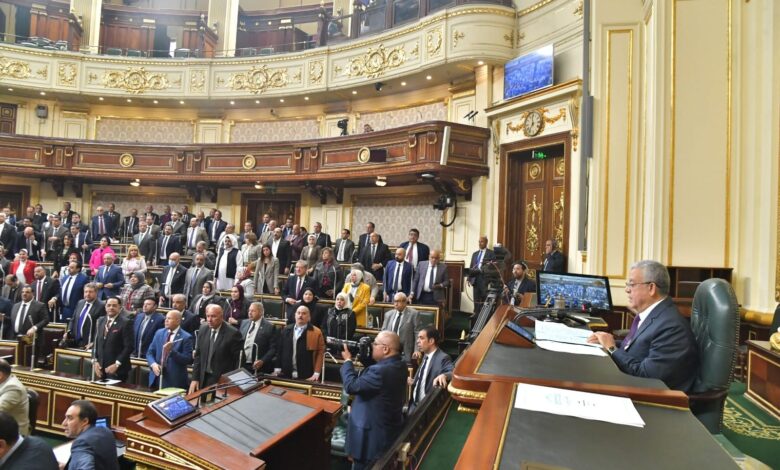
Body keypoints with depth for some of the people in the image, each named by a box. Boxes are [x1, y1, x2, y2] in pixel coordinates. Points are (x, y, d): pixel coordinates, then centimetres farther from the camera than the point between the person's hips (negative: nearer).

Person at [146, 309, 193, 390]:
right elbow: (149, 352, 10)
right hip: (157, 378, 5)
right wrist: (153, 364, -9)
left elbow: (188, 360, -14)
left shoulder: (186, 337, -10)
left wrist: (171, 351, -24)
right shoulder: (159, 333, 8)